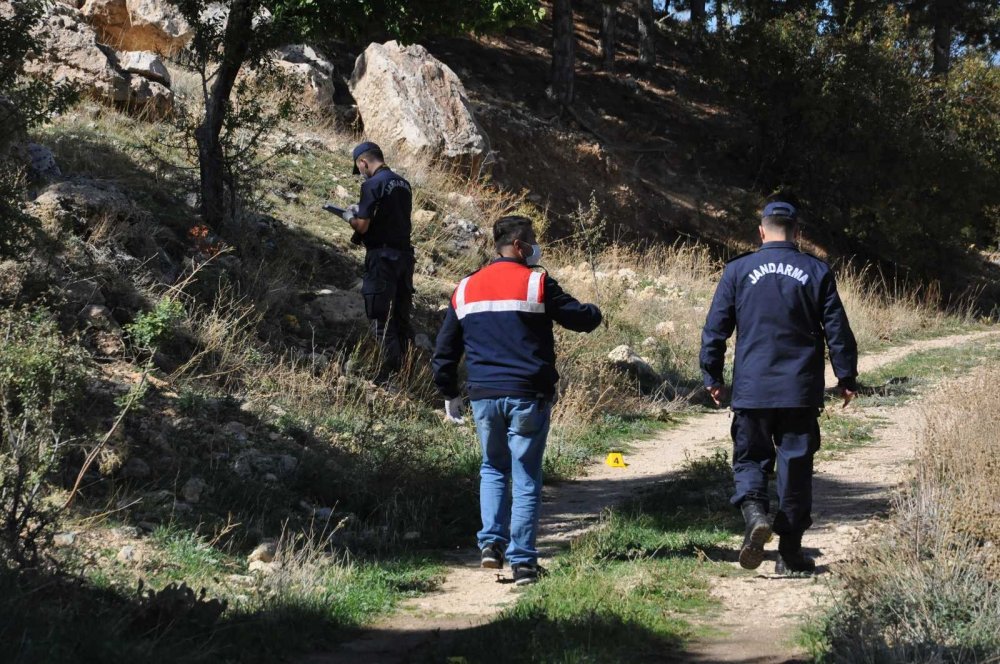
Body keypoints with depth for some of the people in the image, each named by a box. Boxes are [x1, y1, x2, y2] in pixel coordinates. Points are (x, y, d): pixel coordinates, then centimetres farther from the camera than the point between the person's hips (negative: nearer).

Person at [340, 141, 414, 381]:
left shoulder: (372, 185, -12)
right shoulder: (403, 184, 12)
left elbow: (362, 226, -14)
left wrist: (350, 216, 7)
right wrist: (361, 213, 21)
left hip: (382, 257, -8)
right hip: (405, 255, 8)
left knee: (382, 318, -3)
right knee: (401, 318, 13)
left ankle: (390, 374, -5)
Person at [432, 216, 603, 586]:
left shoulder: (466, 289, 9)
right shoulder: (536, 284, -6)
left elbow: (444, 350, 12)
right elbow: (580, 319, -2)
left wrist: (450, 395, 22)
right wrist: (595, 313, 22)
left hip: (483, 397, 4)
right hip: (528, 397, -4)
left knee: (493, 468, 22)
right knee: (526, 478, 4)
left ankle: (491, 542, 6)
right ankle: (522, 561, 2)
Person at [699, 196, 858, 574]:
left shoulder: (738, 271, 0)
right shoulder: (817, 272, 2)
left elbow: (715, 329, 2)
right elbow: (837, 330, 4)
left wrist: (712, 377, 12)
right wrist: (846, 378, 14)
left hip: (752, 390, 0)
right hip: (801, 391, 1)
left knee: (750, 458, 11)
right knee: (795, 466, 7)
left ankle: (754, 511, -19)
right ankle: (790, 551, 9)